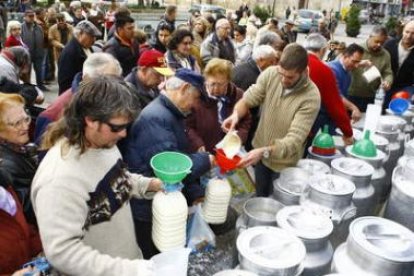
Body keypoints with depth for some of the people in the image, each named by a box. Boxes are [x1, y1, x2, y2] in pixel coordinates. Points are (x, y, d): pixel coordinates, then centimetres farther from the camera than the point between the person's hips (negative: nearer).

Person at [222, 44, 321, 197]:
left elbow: (294, 140, -31)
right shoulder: (270, 73, -16)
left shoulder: (311, 97, -28)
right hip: (260, 152, 4)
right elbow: (247, 100, -8)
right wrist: (236, 114, -30)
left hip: (284, 162, -3)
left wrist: (265, 152, -46)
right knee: (259, 197, 25)